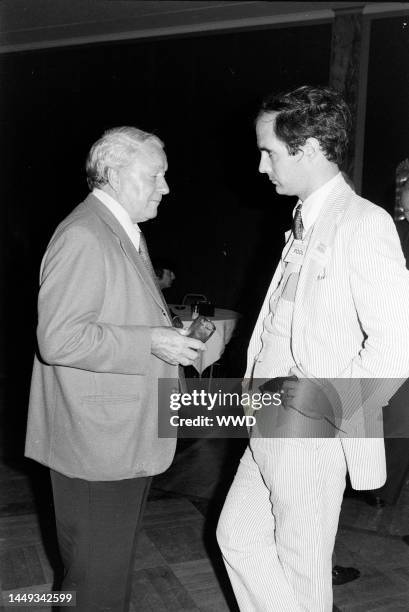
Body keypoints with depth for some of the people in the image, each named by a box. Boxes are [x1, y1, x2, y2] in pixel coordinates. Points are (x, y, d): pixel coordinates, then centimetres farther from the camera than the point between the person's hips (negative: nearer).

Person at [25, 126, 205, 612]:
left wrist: (172, 334, 10)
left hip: (126, 440, 10)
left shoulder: (125, 233, 16)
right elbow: (59, 339, -26)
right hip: (95, 445, -10)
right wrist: (150, 343, -24)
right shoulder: (82, 237, -18)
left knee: (116, 561, 22)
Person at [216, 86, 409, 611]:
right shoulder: (305, 223, 12)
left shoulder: (363, 223, -16)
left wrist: (319, 409, -19)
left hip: (310, 435, -8)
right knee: (237, 537, 19)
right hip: (270, 429, 9)